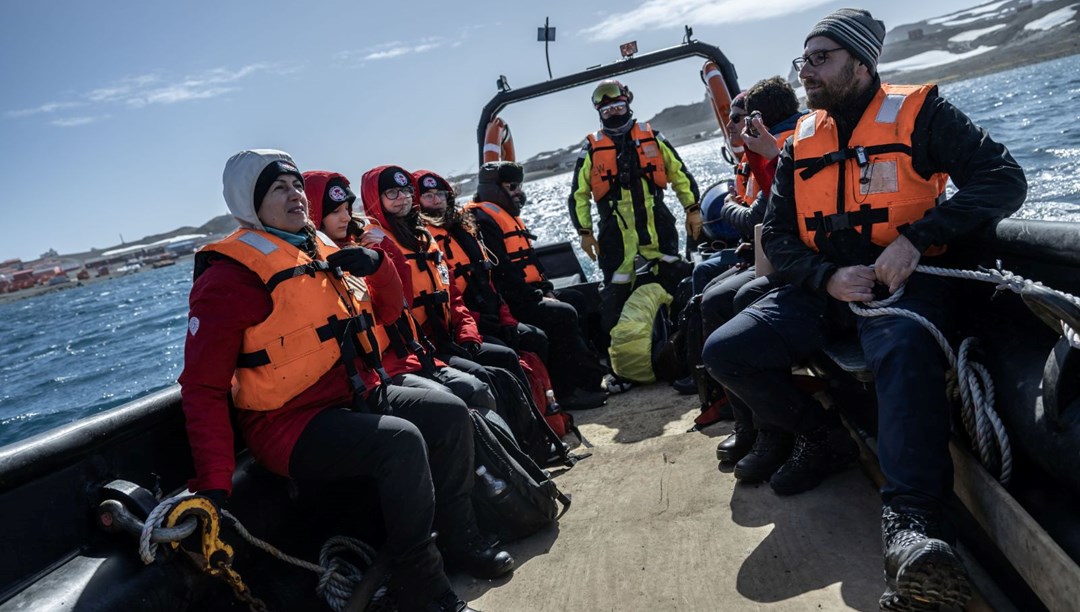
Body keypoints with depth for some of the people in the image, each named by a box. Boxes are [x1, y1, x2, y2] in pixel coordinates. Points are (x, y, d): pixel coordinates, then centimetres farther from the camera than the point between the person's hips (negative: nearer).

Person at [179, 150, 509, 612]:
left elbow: (385, 310, 21)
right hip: (291, 425, -8)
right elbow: (203, 389, -16)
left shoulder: (322, 252, 11)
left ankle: (460, 539, 17)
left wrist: (376, 264, -1)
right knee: (402, 441, -28)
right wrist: (213, 487, -24)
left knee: (450, 413, 1)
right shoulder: (230, 275, -13)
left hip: (358, 397, 9)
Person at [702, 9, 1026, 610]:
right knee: (726, 351, -11)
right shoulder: (800, 143, 12)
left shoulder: (918, 112, -1)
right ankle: (822, 437, 9)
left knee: (904, 347, -39)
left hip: (906, 279, -5)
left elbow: (1004, 178, -10)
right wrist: (827, 278, -11)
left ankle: (912, 525, -40)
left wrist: (915, 238, -23)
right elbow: (778, 236, 10)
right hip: (826, 287, 5)